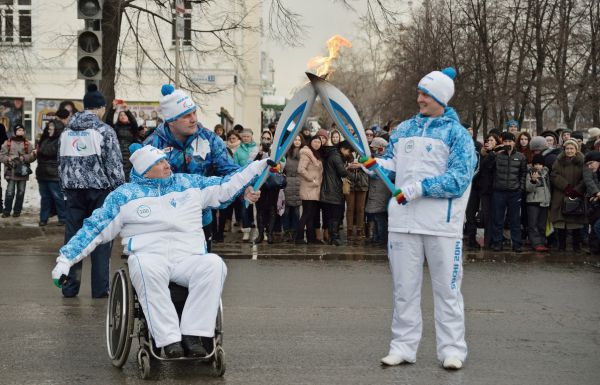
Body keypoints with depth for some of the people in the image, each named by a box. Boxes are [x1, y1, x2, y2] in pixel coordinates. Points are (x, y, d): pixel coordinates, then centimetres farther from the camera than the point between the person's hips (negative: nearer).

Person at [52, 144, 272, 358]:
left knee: (214, 264, -31)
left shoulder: (188, 183, 19)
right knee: (147, 268, -39)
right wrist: (65, 259, 8)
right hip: (148, 256, -2)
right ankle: (169, 340, -40)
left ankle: (192, 335, -34)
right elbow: (94, 229, 14)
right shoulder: (124, 195, 13)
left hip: (189, 258, 2)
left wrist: (260, 165, 17)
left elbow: (227, 186, 23)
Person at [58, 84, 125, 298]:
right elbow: (115, 165, -8)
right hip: (99, 190, -4)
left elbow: (61, 164, 15)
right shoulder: (104, 131, -6)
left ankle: (70, 287, 10)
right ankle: (100, 289, 2)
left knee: (72, 238, 7)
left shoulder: (67, 131, 10)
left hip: (73, 190, 5)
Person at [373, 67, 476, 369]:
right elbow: (391, 163, 19)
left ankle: (452, 349, 12)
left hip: (442, 222, -4)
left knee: (446, 288, 4)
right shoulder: (404, 129, 12)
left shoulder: (457, 134, -3)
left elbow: (458, 180, -13)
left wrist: (418, 189, -19)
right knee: (404, 287, 8)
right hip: (404, 219, 4)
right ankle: (403, 347, 16)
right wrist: (377, 164, -4)